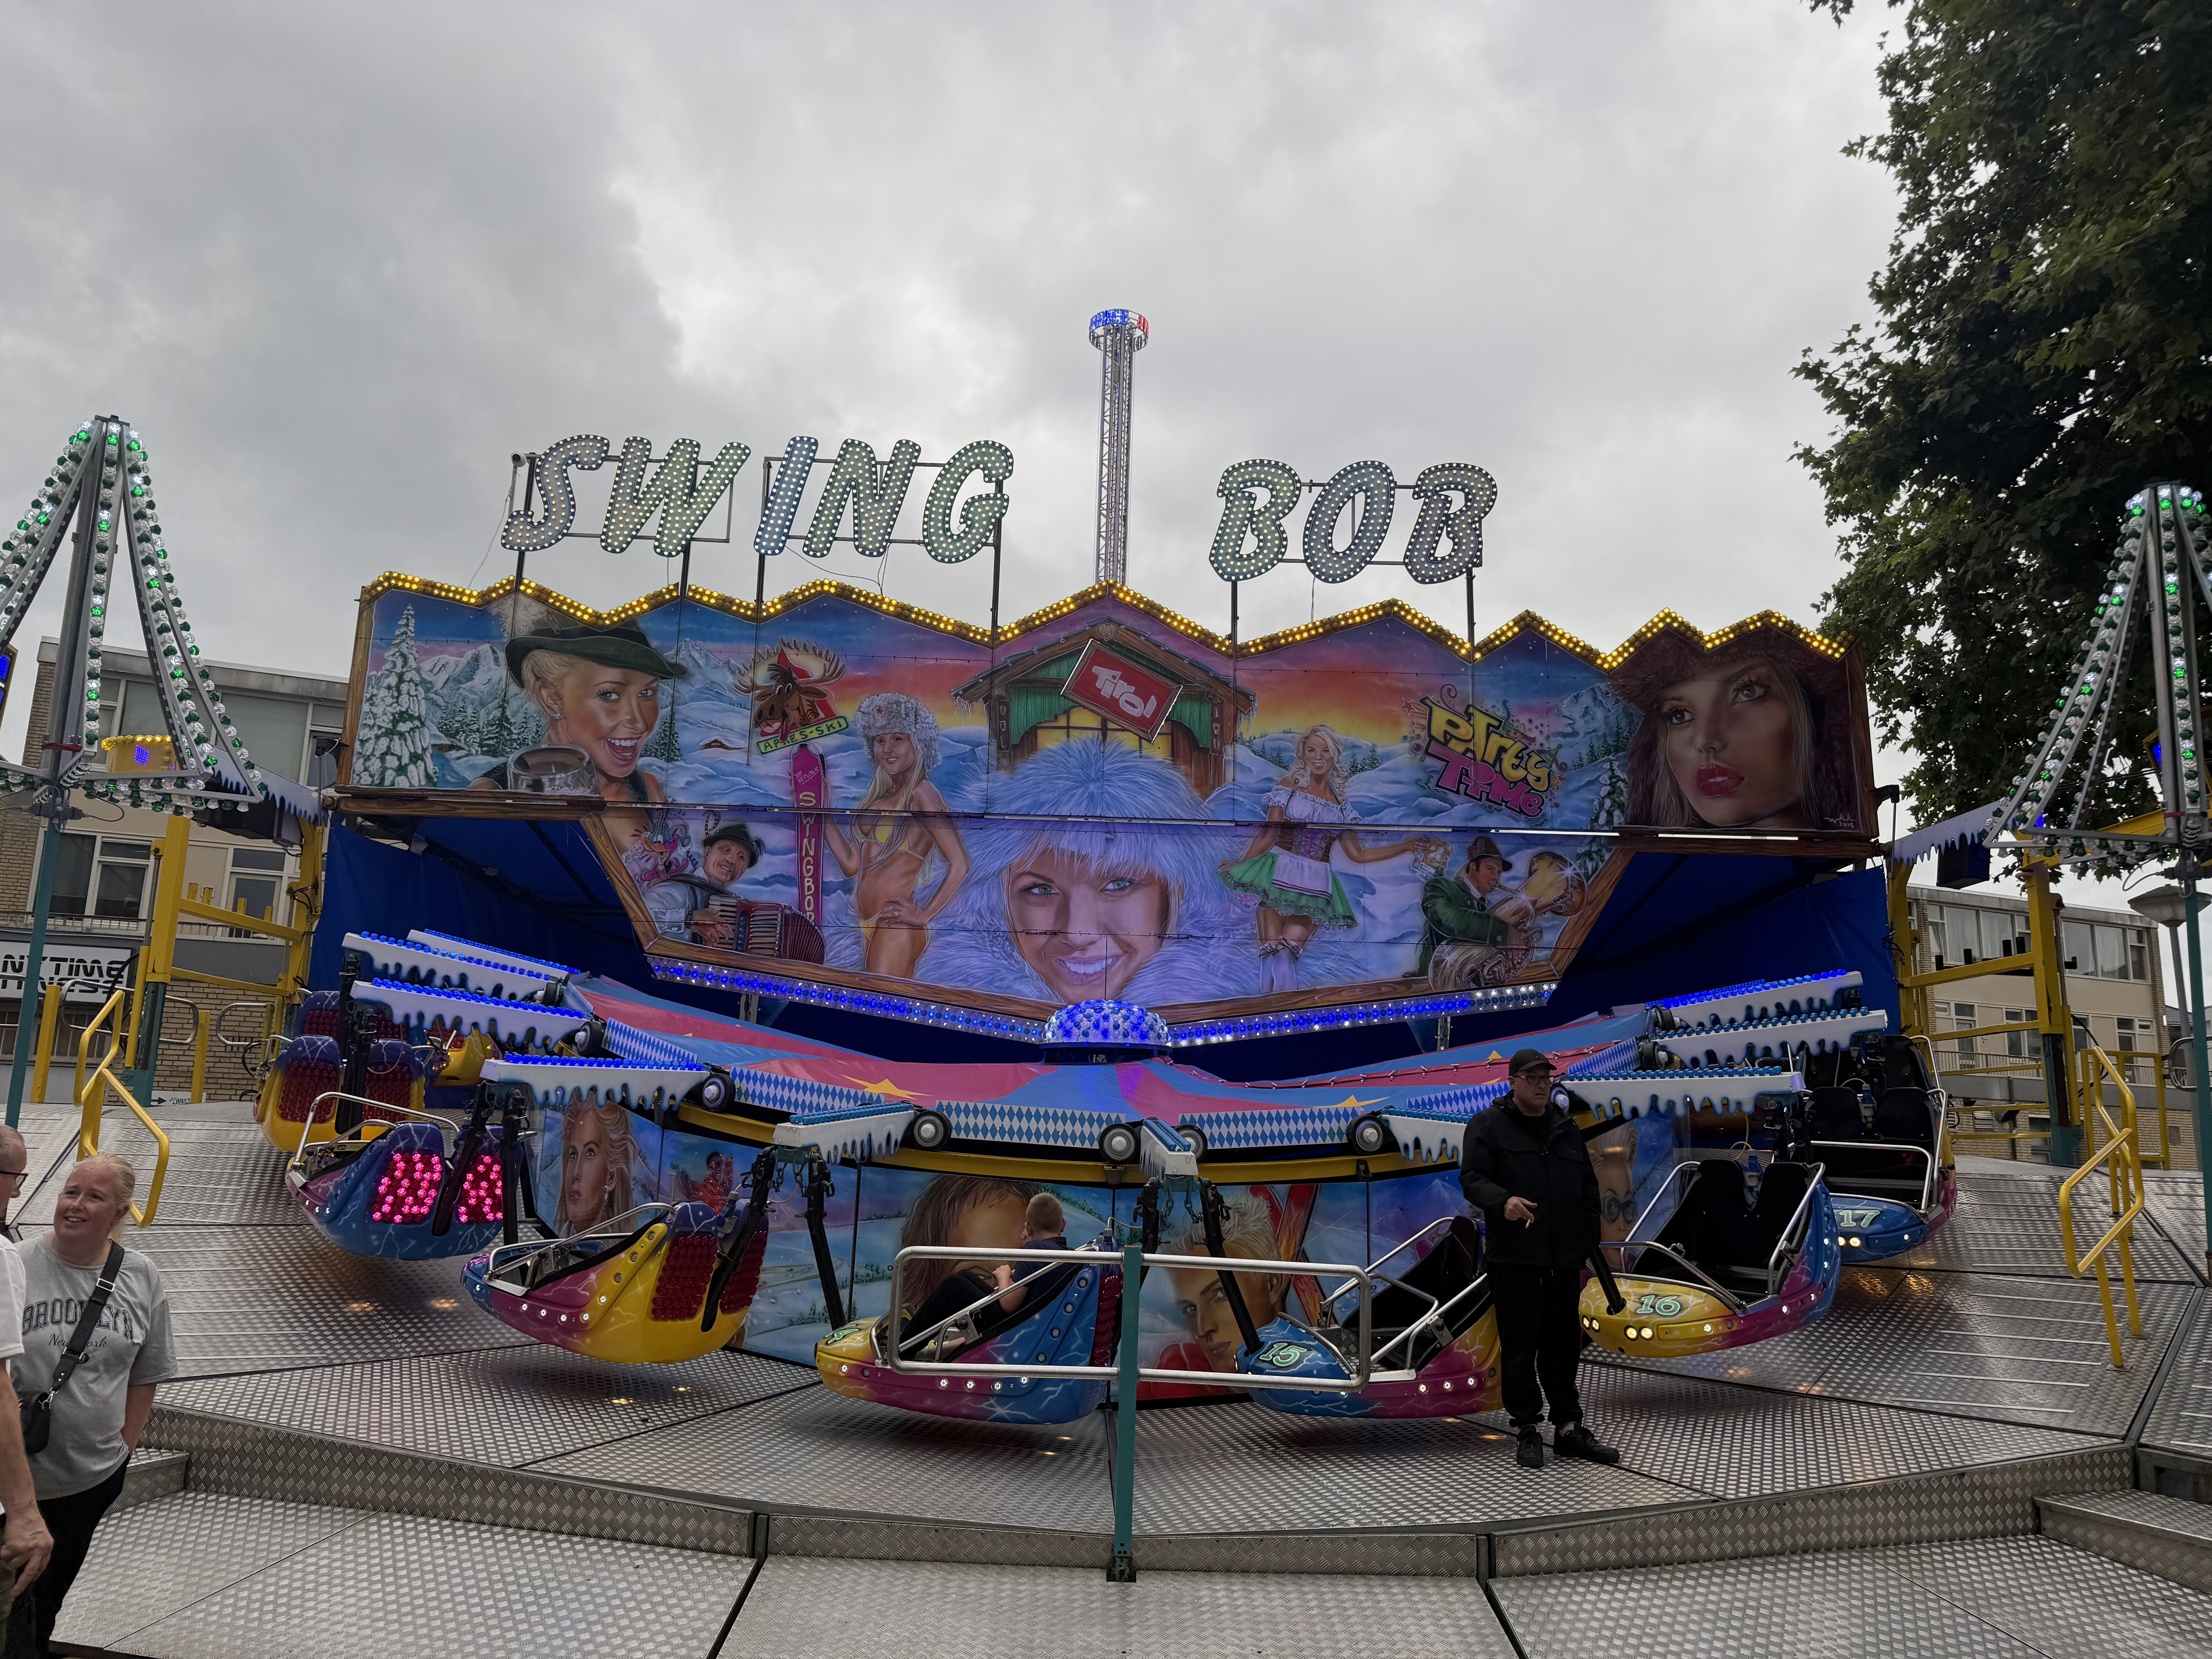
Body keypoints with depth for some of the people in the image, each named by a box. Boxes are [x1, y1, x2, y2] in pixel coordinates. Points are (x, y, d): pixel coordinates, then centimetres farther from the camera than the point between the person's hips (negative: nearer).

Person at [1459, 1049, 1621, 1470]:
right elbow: (1472, 1178, -9)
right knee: (1521, 1346, 0)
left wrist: (1589, 1251, 14)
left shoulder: (1567, 1130, 18)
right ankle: (1528, 1431, 9)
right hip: (1514, 1257, -5)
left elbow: (1588, 1192, 20)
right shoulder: (1489, 1126, 1)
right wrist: (1503, 1201, -29)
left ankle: (1569, 1428, 19)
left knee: (1564, 1346, 10)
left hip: (1564, 1260, 5)